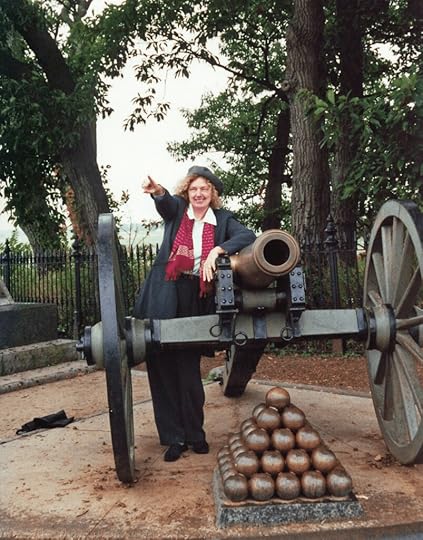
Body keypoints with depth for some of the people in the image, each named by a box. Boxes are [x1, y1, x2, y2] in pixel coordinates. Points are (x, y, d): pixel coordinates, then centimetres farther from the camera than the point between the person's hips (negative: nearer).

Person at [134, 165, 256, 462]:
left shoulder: (222, 219, 8)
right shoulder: (176, 209, 8)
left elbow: (248, 236, -9)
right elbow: (166, 203, -16)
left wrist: (217, 250, -24)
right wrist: (158, 191, -40)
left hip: (197, 299, 0)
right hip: (165, 297, 0)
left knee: (189, 369, 6)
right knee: (162, 366, 2)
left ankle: (194, 433, 24)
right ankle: (174, 437, 15)